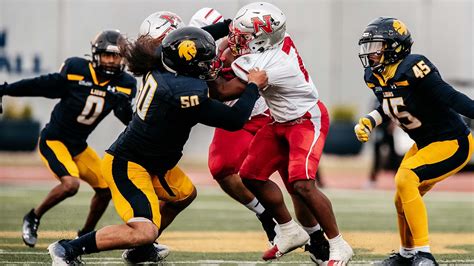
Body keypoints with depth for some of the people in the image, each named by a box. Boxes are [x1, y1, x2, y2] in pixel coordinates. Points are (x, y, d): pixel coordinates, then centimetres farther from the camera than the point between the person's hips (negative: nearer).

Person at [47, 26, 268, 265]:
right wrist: (254, 86, -5)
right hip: (127, 166, -10)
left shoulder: (161, 71, -4)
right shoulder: (186, 92, -28)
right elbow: (234, 120, -19)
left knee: (186, 193, 30)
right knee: (144, 233, -24)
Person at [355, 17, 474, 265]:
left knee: (405, 180, -26)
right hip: (425, 144, 9)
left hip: (453, 144, -9)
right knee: (402, 201, 16)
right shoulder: (374, 76, 0)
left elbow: (450, 98, -28)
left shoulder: (412, 68, -27)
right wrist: (368, 122, 3)